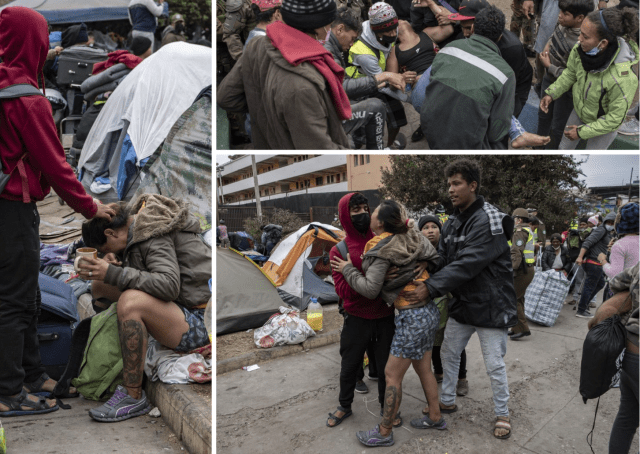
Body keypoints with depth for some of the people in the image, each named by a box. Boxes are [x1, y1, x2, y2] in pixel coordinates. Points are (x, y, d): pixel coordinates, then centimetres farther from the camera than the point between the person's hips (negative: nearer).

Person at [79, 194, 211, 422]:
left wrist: (113, 274, -31)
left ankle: (133, 396, -19)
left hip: (196, 326, -10)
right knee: (101, 284, 12)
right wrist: (115, 258, -3)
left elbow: (169, 285, -32)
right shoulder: (137, 218, 8)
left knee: (130, 301, -34)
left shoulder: (154, 238, -19)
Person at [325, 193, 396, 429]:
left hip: (385, 317, 2)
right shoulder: (338, 251, -8)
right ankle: (344, 406, 38)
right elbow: (342, 289, -15)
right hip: (356, 319, -1)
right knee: (349, 366, 14)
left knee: (386, 366, 12)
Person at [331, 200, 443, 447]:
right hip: (430, 311, 9)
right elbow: (434, 259, 11)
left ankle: (384, 432, 16)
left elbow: (370, 289, -20)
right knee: (423, 369, 23)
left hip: (412, 317, -9)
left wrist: (348, 269, -8)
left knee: (392, 375, 4)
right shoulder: (413, 237, 4)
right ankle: (435, 417, 38)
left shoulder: (381, 250, -18)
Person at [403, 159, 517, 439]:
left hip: (490, 305, -7)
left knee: (494, 365, 4)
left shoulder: (489, 222, -22)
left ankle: (502, 415, 26)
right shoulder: (452, 222, 4)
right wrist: (422, 277, -16)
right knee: (449, 353, 17)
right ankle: (447, 402, 37)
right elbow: (441, 258, 2)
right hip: (461, 303, 8)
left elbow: (466, 265, -29)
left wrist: (431, 288, -31)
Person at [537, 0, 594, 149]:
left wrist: (548, 66, -22)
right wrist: (548, 45, -8)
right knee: (543, 114, 29)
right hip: (549, 78, 8)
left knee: (557, 125, 14)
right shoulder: (564, 24, -14)